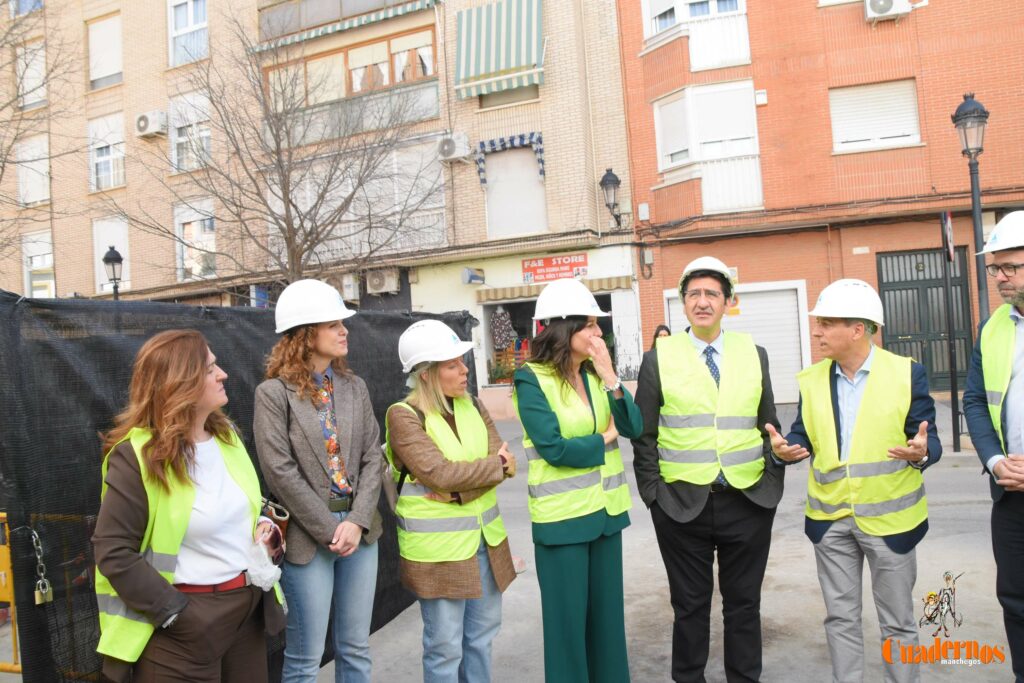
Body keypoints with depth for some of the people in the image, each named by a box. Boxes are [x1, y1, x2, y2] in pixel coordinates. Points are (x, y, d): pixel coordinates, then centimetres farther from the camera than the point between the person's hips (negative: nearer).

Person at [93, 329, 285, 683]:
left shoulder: (226, 434, 5)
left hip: (249, 604, 7)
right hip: (187, 625, -6)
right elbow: (112, 552, -17)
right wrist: (175, 612, -18)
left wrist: (264, 526, -3)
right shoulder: (136, 456, -17)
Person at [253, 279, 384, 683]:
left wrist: (357, 521, -10)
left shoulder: (354, 387, 6)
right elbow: (281, 472, -14)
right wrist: (329, 531, -13)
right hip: (308, 537, -5)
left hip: (359, 528, 5)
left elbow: (372, 458, 2)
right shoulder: (274, 393, -9)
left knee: (356, 650, 17)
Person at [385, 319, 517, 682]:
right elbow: (439, 473, -24)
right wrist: (495, 465, -12)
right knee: (445, 647, 7)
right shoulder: (404, 416, -14)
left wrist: (458, 490, -19)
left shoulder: (472, 406, 4)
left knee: (481, 635, 19)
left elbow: (504, 464, -3)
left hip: (485, 538, 6)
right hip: (438, 547, -6)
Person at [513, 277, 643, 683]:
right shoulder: (532, 379, -13)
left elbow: (633, 427, -1)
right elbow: (553, 449, -19)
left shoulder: (595, 373, 5)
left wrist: (610, 378, -13)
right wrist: (605, 438, -5)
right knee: (568, 617, 8)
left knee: (608, 611, 18)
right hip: (562, 515, -6)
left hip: (606, 508, 6)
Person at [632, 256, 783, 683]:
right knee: (690, 606, 13)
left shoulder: (753, 354, 6)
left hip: (748, 503, 2)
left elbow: (769, 426, 11)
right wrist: (653, 493, -5)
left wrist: (774, 482, 4)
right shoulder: (658, 358, -1)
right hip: (682, 504, -2)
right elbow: (644, 435, 0)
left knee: (744, 604, 15)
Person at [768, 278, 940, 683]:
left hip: (889, 516, -3)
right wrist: (785, 449, -15)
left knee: (897, 621, 12)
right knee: (840, 618, 14)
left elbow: (927, 440, -6)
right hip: (830, 518, 3)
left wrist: (920, 452, -28)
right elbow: (803, 436, 6)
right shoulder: (811, 379, 4)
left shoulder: (907, 372, -6)